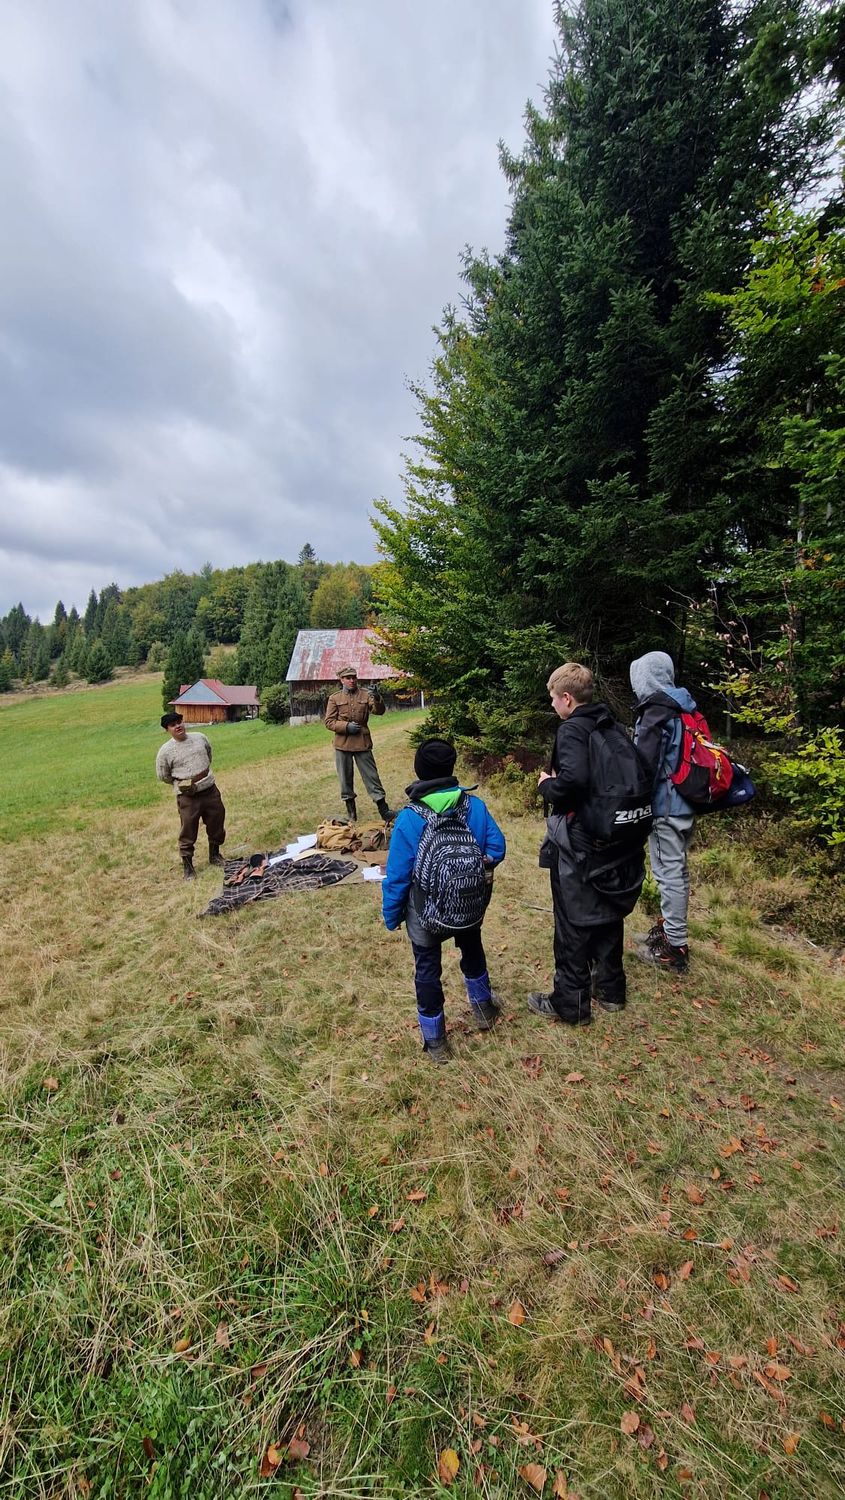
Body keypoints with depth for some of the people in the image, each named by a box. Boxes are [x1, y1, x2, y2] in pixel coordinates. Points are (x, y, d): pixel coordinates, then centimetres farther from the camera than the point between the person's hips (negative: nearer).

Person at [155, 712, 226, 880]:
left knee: (217, 825, 16)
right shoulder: (165, 751, -10)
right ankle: (187, 867, 19)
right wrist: (181, 783, 9)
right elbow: (163, 776, 2)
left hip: (211, 790, 4)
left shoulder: (200, 738, 1)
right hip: (188, 797, -4)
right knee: (188, 832, 2)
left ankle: (215, 855, 38)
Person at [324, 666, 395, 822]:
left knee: (372, 777, 1)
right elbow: (329, 722, 1)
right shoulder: (335, 698, 3)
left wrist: (377, 698, -30)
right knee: (345, 780, 9)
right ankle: (351, 814, 23)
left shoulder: (365, 694, 3)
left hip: (363, 743, -1)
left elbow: (379, 711, -10)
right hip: (342, 744, 1)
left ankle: (384, 811, 6)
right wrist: (346, 726, -14)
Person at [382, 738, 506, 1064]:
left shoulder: (409, 818, -21)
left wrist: (391, 915, -1)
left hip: (426, 914, -3)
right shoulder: (475, 805, -15)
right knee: (472, 950, 31)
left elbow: (397, 875, -16)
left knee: (427, 969, 18)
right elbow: (497, 847, -7)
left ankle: (434, 1039, 34)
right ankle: (483, 1007, 52)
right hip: (471, 906, 3)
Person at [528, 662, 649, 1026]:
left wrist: (547, 786, -9)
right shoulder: (612, 727, 7)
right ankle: (610, 989, 38)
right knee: (608, 915, 22)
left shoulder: (572, 729, -16)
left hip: (581, 845, -8)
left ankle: (570, 1004, 22)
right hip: (620, 841, 8)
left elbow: (572, 781, -31)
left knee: (573, 924, 7)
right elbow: (637, 777, 8)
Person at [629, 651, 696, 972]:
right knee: (676, 869, 20)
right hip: (687, 803, 9)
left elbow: (644, 766, -21)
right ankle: (670, 928, 36)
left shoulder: (655, 713, -16)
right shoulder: (685, 710, 12)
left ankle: (674, 949, 9)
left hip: (665, 806, -9)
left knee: (669, 873, -1)